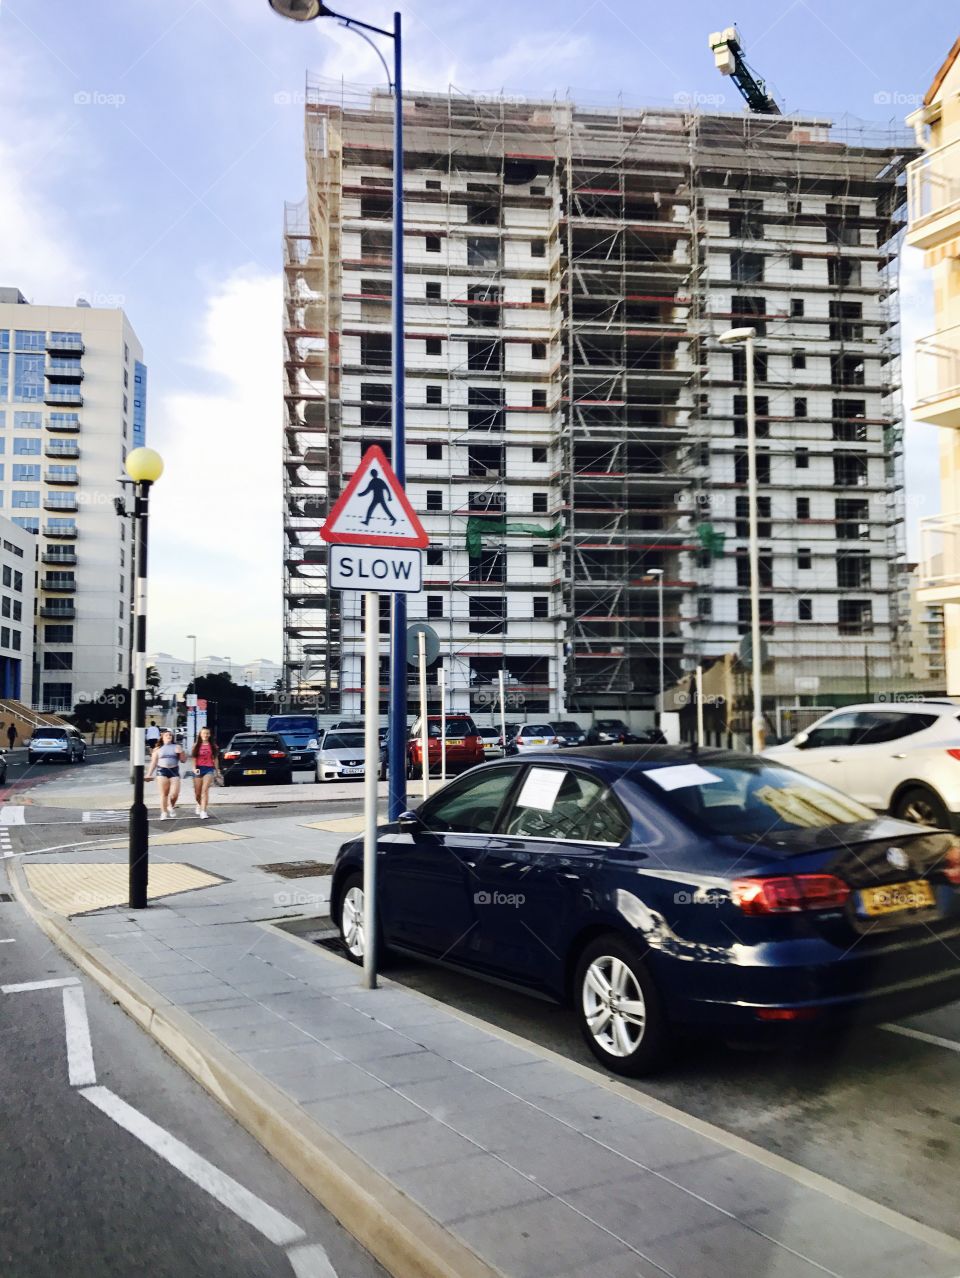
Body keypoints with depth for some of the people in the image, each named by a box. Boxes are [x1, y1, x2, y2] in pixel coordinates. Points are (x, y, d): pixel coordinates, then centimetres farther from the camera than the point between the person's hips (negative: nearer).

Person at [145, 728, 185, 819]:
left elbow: (183, 760, 12)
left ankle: (171, 806, 20)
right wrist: (149, 774, 8)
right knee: (164, 793, -3)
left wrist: (181, 753, -7)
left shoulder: (177, 747, 13)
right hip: (162, 771, 0)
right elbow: (153, 762, 14)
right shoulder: (158, 749, 13)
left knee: (175, 793, -9)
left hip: (174, 771, 0)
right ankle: (164, 813, 5)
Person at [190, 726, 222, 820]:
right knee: (197, 792, 9)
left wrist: (217, 771, 11)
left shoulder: (213, 746, 6)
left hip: (209, 769, -1)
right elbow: (194, 759, 1)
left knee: (205, 790, -15)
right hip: (198, 769, 1)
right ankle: (199, 805, 40)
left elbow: (215, 759, 10)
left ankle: (203, 811, -17)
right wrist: (194, 768, -15)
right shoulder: (196, 745, 5)